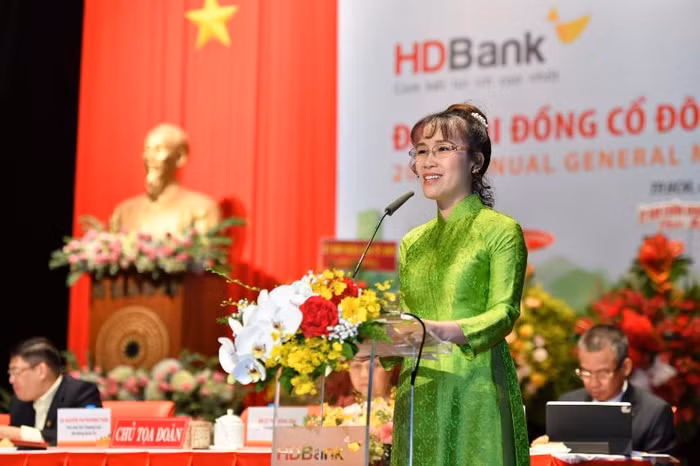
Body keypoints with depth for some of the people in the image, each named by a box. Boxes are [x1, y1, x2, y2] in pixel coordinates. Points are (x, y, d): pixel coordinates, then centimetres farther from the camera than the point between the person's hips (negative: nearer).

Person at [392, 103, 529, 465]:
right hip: (416, 397, 5)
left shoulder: (501, 231, -1)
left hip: (475, 396, -5)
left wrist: (446, 331, -29)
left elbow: (504, 313, -12)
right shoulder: (412, 243, 15)